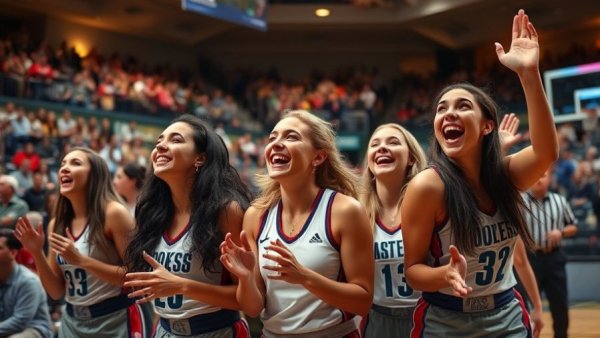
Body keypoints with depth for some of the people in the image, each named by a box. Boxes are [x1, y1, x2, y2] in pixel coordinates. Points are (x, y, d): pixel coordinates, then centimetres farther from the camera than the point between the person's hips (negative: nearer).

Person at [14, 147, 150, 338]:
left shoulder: (113, 213, -13)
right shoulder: (56, 225, 4)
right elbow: (56, 292, 6)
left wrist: (80, 260, -21)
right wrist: (37, 253, -8)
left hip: (116, 321, -5)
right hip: (72, 322, 5)